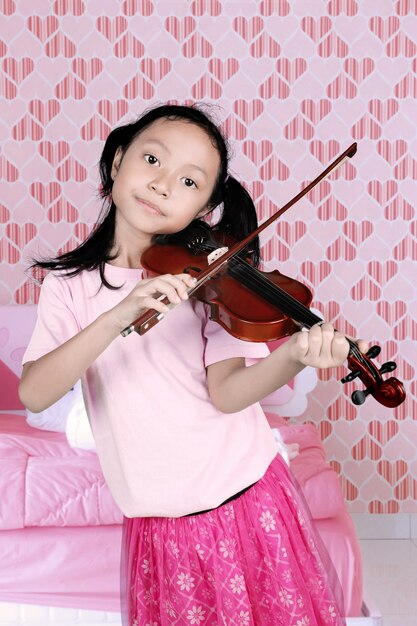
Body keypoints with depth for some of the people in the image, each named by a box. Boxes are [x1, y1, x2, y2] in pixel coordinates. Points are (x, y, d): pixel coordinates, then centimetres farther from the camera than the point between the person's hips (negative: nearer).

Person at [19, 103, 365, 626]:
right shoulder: (70, 283, -2)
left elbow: (225, 393, -17)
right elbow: (33, 394, -17)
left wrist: (293, 356, -37)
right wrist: (119, 316, -30)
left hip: (248, 505, -1)